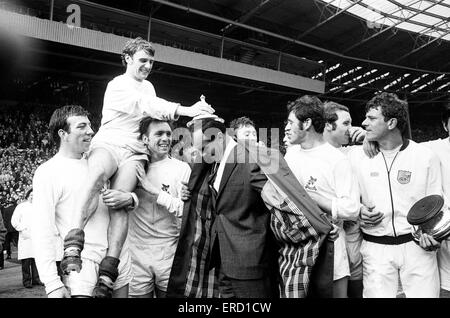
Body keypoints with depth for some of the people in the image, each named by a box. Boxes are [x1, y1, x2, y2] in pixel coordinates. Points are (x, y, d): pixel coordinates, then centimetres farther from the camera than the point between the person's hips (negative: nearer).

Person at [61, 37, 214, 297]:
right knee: (98, 175, -39)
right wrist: (186, 110, -29)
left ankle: (108, 271, -30)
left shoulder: (148, 87, 23)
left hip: (134, 152, 4)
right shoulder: (118, 85, -1)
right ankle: (73, 245, -39)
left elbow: (154, 113, 20)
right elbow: (145, 105, -18)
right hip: (109, 143, -4)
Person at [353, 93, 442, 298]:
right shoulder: (358, 158, 2)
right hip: (375, 248, 1)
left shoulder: (425, 156, -1)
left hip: (417, 246, 0)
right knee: (377, 294, 1)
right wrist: (358, 211, -9)